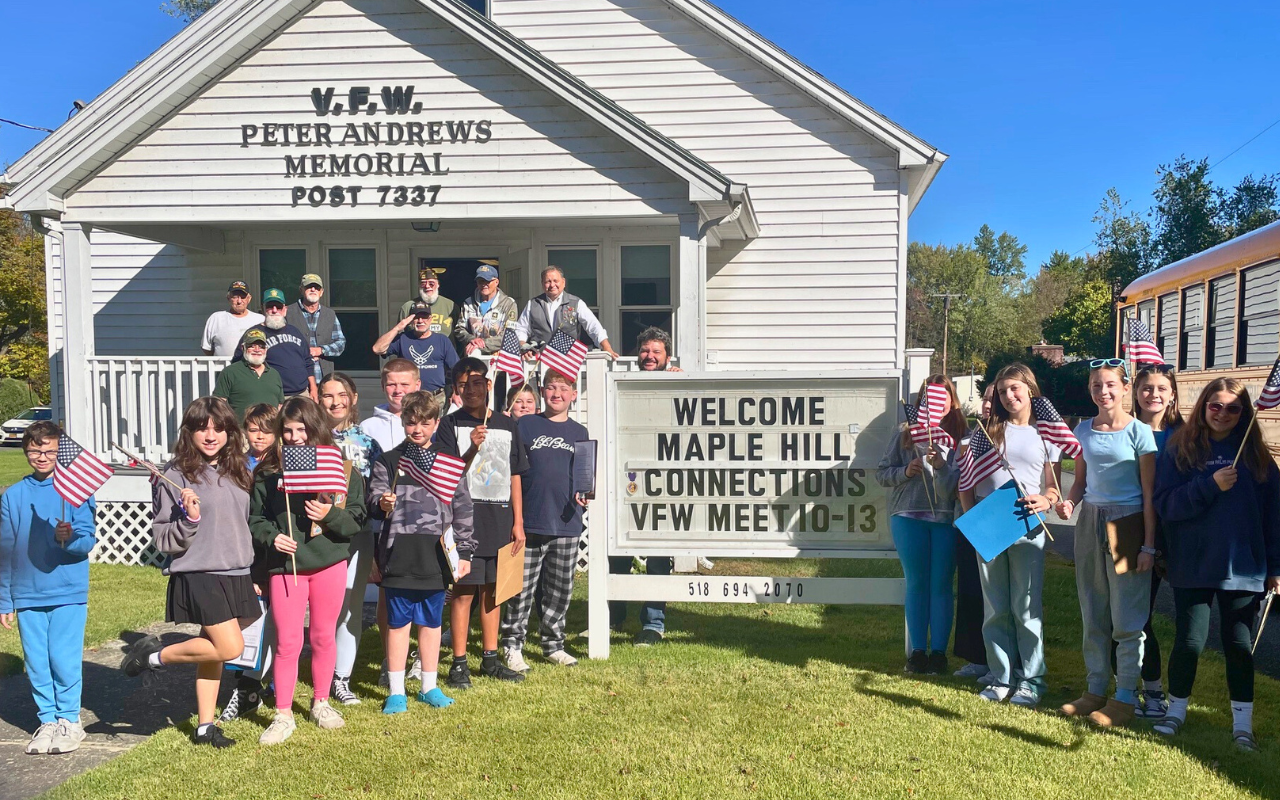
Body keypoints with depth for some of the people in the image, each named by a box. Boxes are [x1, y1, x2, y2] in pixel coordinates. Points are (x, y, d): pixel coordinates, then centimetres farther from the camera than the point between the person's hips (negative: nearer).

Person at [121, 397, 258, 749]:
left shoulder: (237, 472, 9)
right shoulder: (175, 476, -10)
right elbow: (164, 541, -9)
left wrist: (253, 573, 21)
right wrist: (189, 518, -26)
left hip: (236, 575, 6)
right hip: (198, 575, -6)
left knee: (213, 651, 12)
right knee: (229, 647, -12)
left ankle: (205, 726, 23)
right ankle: (155, 655, 8)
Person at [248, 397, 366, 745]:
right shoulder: (268, 472, 0)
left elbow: (358, 518, -1)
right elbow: (255, 518, 7)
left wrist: (330, 515, -18)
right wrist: (272, 537, -11)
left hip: (330, 563, 1)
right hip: (285, 565, -1)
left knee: (323, 637, 13)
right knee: (287, 642, 0)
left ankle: (321, 703, 31)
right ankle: (283, 715, 14)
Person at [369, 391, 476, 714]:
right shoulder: (388, 462, 5)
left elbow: (462, 510, 9)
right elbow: (374, 500, 1)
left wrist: (464, 552, 6)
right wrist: (382, 503, -23)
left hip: (436, 556, 1)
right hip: (399, 556, -1)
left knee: (432, 622, 12)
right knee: (398, 622, 5)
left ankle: (429, 687, 25)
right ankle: (396, 691, 16)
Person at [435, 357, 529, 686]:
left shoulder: (506, 425, 10)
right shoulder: (451, 425, -1)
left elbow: (514, 476, 12)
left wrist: (518, 522, 8)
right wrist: (472, 449, -23)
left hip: (501, 520, 4)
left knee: (493, 589, 11)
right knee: (463, 591, -2)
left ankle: (490, 658, 22)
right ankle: (459, 663, 8)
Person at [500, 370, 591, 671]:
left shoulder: (580, 433, 13)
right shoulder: (525, 425, 2)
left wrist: (584, 493, 0)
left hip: (567, 525, 3)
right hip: (529, 522, -3)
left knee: (560, 590, 11)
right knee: (522, 590, 0)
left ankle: (553, 644, 24)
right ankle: (512, 646, 12)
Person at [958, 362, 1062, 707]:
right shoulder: (989, 431, 10)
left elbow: (1053, 487, 6)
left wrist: (1047, 501, -16)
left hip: (1028, 529, -2)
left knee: (1027, 607, 1)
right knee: (995, 608, 8)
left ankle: (1031, 680, 12)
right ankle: (1002, 678, 18)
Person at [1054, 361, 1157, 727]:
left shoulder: (1139, 432, -7)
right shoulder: (1084, 430, 7)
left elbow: (1150, 493, -8)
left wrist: (1149, 545, -11)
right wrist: (1069, 502, -7)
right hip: (1090, 521, 5)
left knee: (1126, 617, 0)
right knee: (1093, 614, 12)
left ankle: (1125, 697, 10)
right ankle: (1095, 689, 22)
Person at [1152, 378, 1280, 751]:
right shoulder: (1180, 450, -1)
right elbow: (1165, 504, -9)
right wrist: (1210, 485, -21)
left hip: (1244, 567, 1)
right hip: (1193, 566, -1)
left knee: (1239, 645, 8)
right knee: (1189, 642, 4)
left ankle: (1242, 723, 21)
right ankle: (1176, 710, 24)